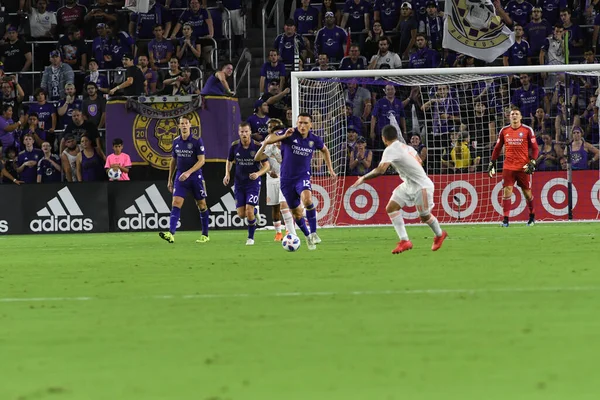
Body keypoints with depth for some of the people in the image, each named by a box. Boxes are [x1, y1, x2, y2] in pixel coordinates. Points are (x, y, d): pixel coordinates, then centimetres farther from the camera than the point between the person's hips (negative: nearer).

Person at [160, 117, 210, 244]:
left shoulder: (197, 141, -8)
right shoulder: (176, 141, 6)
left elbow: (201, 160, -12)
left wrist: (189, 172, -23)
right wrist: (170, 179, 15)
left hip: (195, 177, -3)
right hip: (180, 177, 3)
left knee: (201, 205, 6)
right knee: (176, 203, -11)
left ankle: (205, 235, 18)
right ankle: (171, 234, -23)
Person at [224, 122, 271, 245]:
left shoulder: (257, 146, -12)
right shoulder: (234, 146, -4)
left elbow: (266, 165, -5)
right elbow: (229, 161, 14)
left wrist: (258, 174, -24)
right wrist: (227, 174, -3)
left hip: (253, 182, -3)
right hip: (239, 183, 3)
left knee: (249, 212, -14)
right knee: (241, 214, 0)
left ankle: (251, 237, 7)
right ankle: (254, 212, 36)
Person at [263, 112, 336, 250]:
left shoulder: (314, 140, -4)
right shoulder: (290, 134, -11)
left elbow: (325, 150, 18)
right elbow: (268, 140, -19)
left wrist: (330, 169, 16)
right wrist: (284, 136, -33)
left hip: (303, 176, -1)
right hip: (287, 179, 1)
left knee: (307, 200, -32)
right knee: (297, 212, 9)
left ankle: (313, 233, -21)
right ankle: (307, 237, 33)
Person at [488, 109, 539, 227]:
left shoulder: (527, 130, 0)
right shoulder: (504, 131, 7)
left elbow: (535, 148, 2)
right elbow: (497, 148, 16)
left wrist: (532, 162, -10)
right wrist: (492, 163, 11)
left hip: (523, 167, -1)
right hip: (508, 167, 1)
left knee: (527, 192, 6)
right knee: (507, 190, -9)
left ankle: (532, 216, 26)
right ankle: (505, 219, -9)